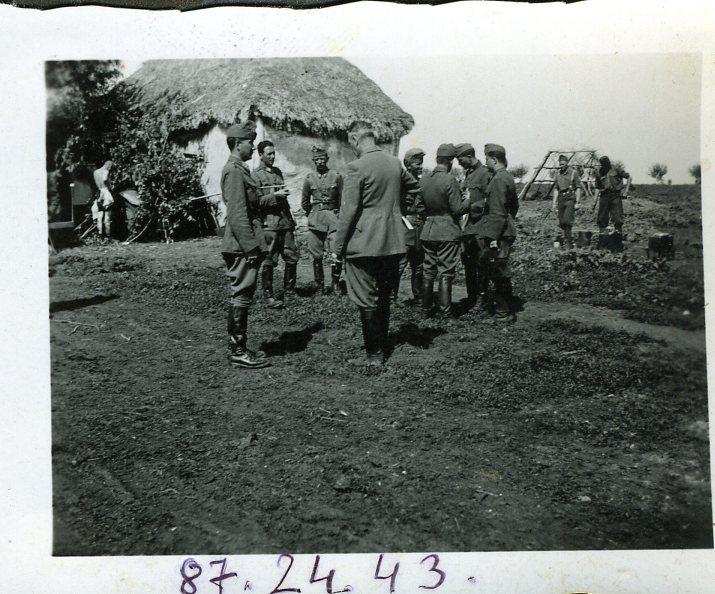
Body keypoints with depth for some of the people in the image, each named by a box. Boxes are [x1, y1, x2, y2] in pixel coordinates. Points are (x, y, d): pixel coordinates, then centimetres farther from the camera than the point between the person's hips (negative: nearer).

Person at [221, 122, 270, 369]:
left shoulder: (240, 169, 18)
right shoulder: (234, 170, -14)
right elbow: (237, 214, -20)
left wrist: (255, 245, 20)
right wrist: (251, 247, -21)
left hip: (245, 247, 10)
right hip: (242, 248, -10)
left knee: (242, 298, 13)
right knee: (240, 297, -5)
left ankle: (238, 347, 21)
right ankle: (237, 351, 2)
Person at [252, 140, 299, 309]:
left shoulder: (277, 171, 17)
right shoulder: (256, 175, -4)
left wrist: (291, 218, 23)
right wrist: (275, 195, -20)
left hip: (285, 221, 7)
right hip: (269, 223, -7)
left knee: (292, 258, 7)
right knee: (268, 262, -3)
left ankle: (289, 291, 21)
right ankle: (268, 296, 5)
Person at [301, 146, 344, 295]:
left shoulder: (336, 176, 3)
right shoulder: (310, 178, 7)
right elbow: (304, 202, 17)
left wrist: (340, 217, 6)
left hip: (333, 217, -1)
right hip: (315, 220, 1)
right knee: (316, 255, 2)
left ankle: (335, 282, 3)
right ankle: (320, 285, 13)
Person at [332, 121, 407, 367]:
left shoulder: (357, 166, -14)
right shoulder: (396, 163, 7)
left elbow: (348, 211, -15)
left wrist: (338, 247, -9)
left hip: (364, 243, -7)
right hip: (393, 244, 7)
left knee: (367, 301, 1)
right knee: (383, 298, 17)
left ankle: (374, 355, 6)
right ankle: (382, 346, 27)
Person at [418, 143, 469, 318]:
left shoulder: (423, 179, 3)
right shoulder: (450, 180, -15)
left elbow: (422, 204, 9)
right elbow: (458, 209, -13)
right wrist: (469, 199, 3)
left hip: (427, 230, 5)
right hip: (447, 232, -5)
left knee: (428, 272, 13)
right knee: (445, 273, 2)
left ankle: (426, 309, 17)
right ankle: (445, 311, 5)